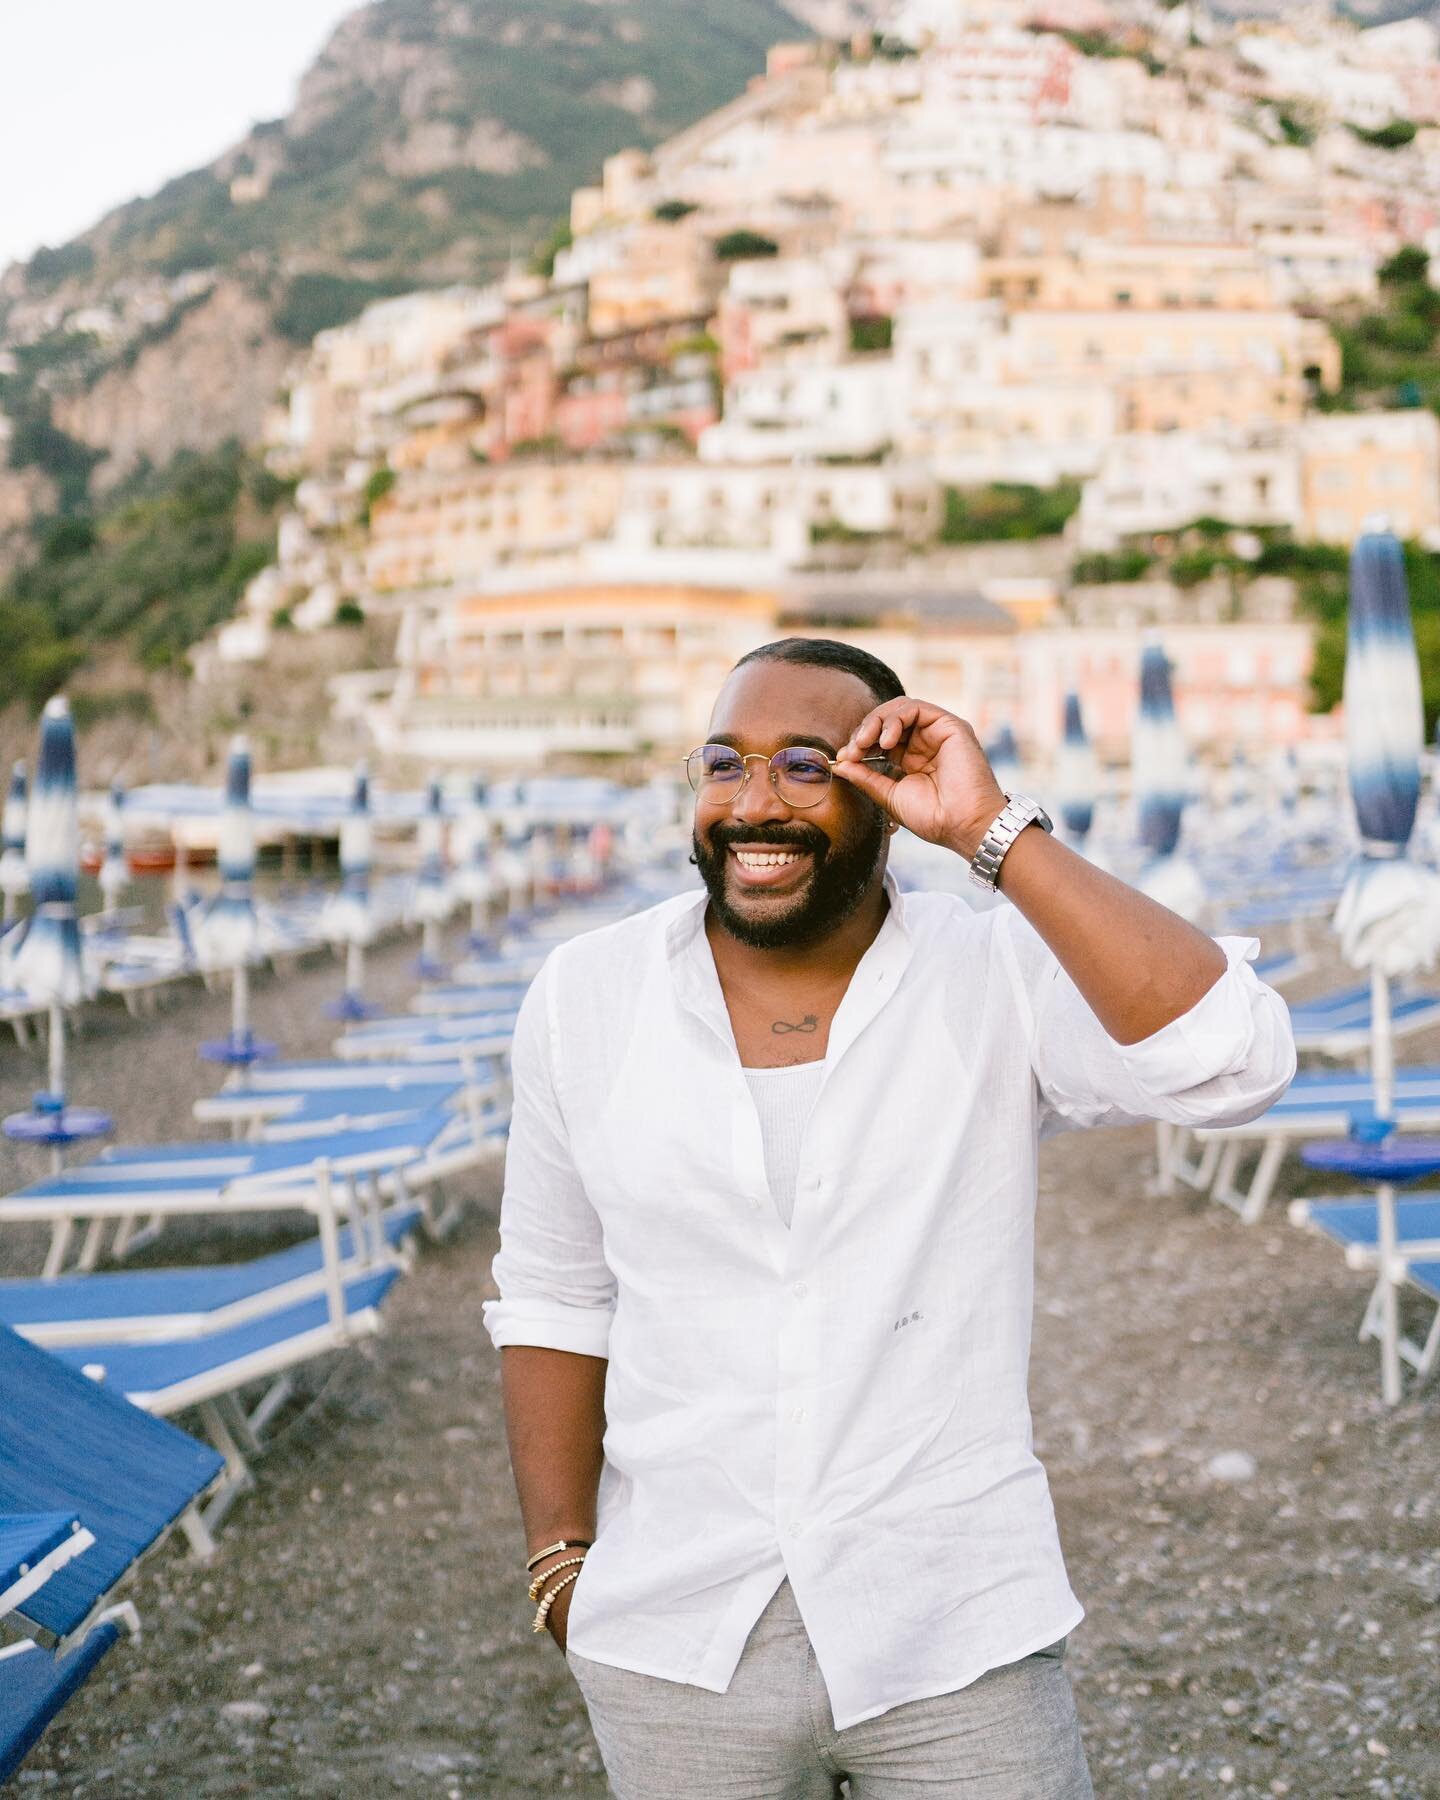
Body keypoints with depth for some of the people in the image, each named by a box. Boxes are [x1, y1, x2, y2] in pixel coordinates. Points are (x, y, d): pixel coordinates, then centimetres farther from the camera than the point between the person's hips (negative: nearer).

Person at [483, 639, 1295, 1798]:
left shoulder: (1001, 978, -9)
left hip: (955, 1639, -2)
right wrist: (562, 1559, 0)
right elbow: (556, 1300, 6)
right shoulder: (585, 998, -1)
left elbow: (1232, 1064, -26)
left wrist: (990, 831, -24)